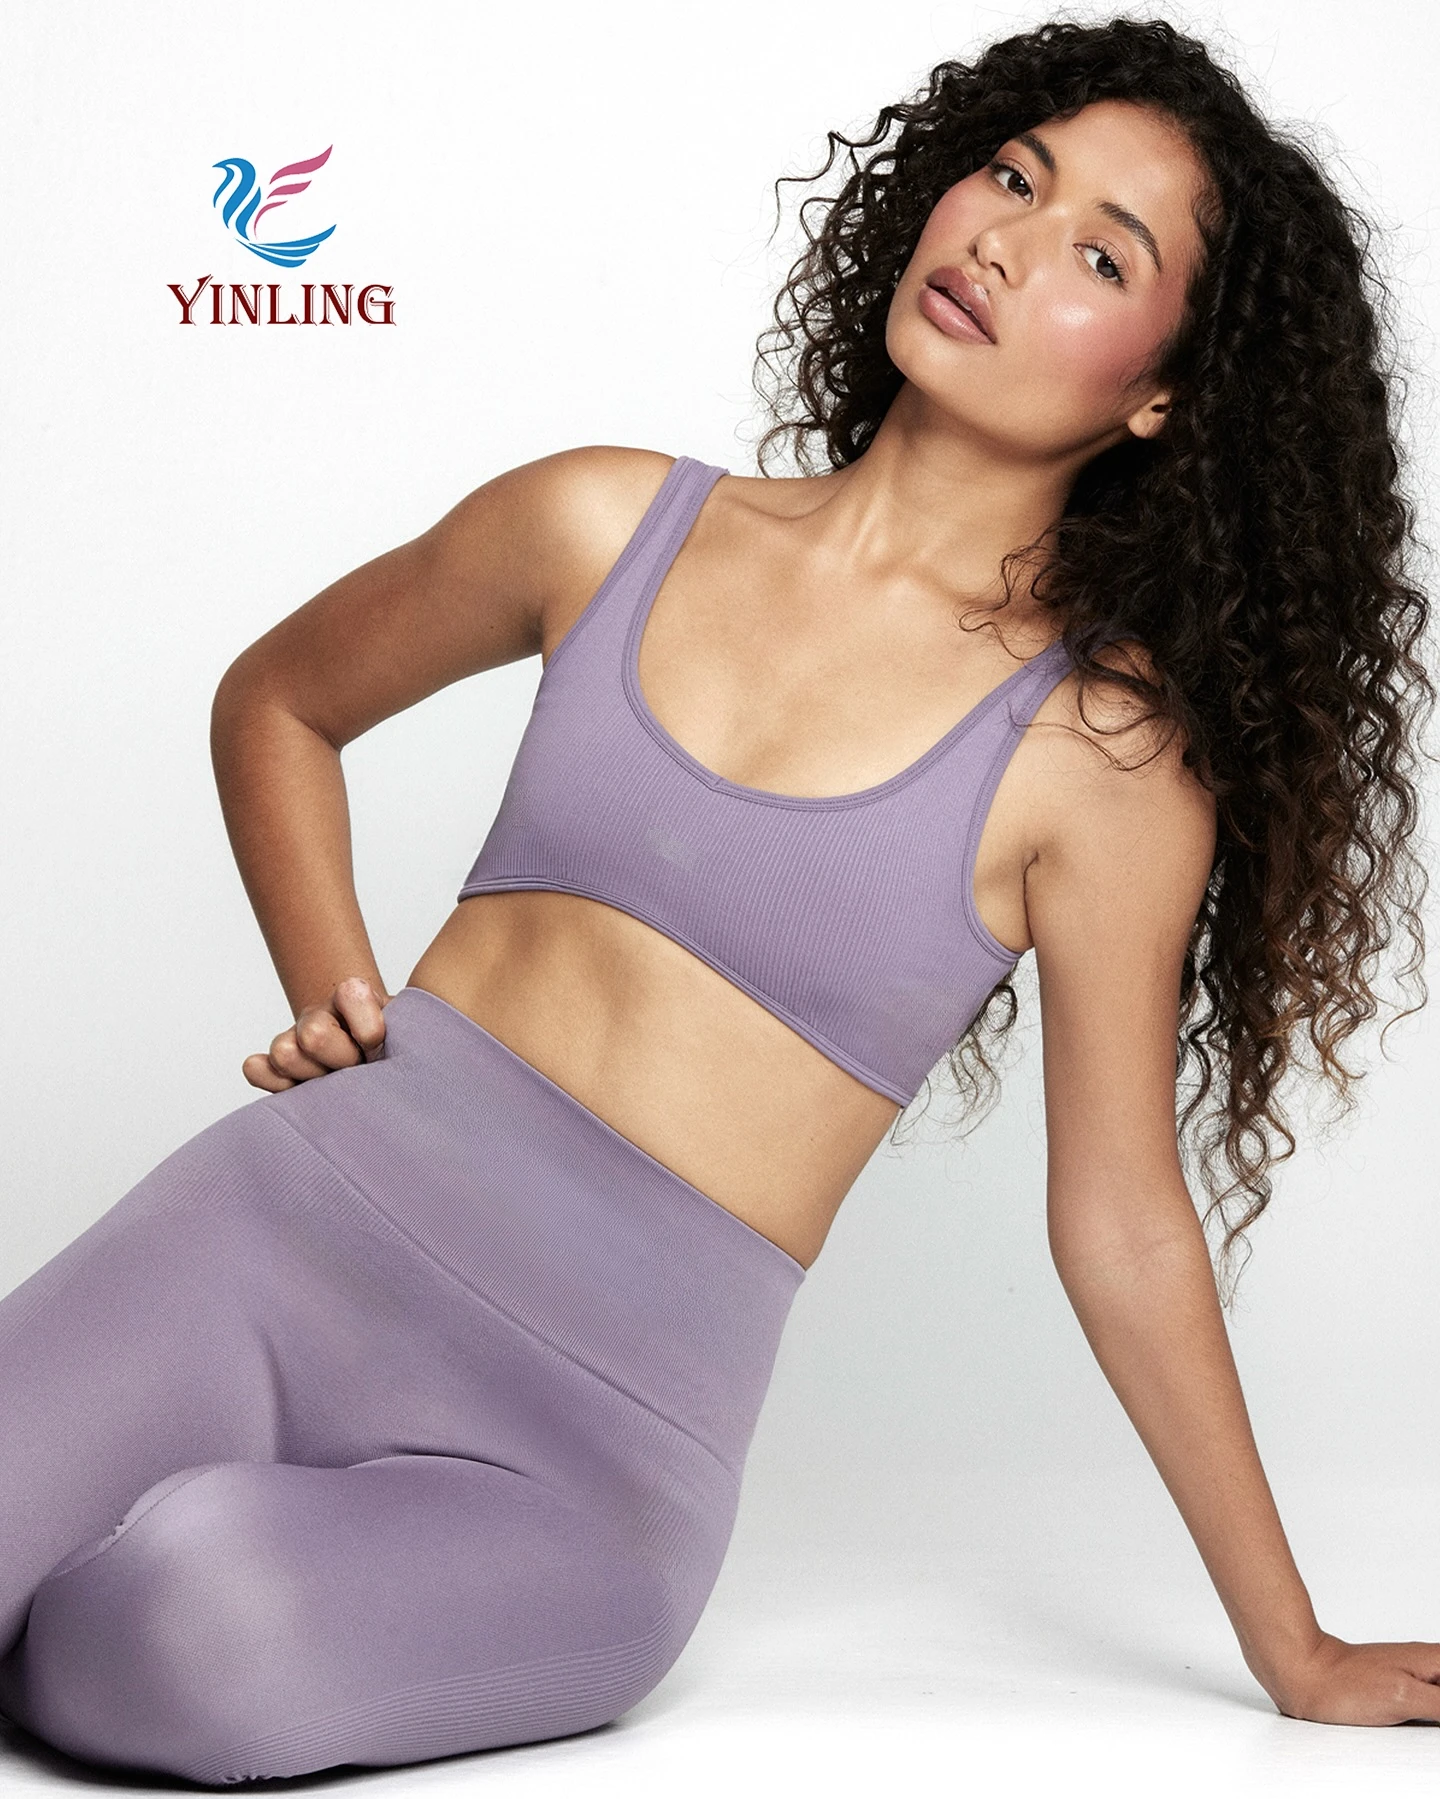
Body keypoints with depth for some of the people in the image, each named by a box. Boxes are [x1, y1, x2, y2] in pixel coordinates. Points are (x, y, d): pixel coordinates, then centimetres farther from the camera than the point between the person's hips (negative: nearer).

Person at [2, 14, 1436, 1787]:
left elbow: (1125, 1230, 4)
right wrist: (333, 992, 9)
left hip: (593, 1443, -2)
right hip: (300, 1204, 2)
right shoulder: (612, 527, 7)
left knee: (194, 1623, -32)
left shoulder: (1107, 753, -3)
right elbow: (276, 705, 24)